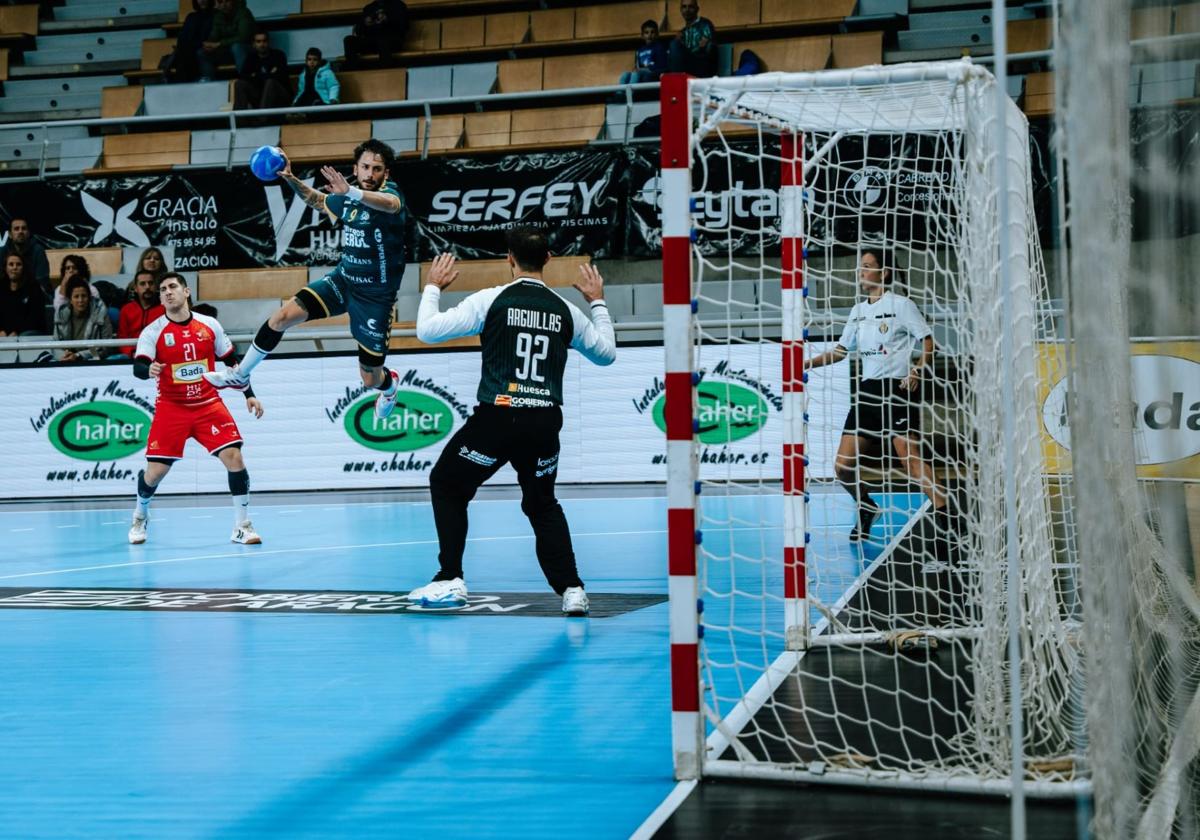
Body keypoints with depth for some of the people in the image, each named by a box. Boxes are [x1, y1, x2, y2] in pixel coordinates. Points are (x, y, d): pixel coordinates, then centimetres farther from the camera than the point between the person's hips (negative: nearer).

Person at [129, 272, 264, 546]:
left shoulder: (210, 325, 2)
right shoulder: (153, 331, -5)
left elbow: (232, 362, 11)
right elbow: (138, 367, -17)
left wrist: (249, 394, 6)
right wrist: (149, 370, -39)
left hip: (208, 404, 1)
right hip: (171, 408, -1)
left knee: (234, 457, -14)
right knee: (155, 471, -3)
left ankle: (242, 526, -3)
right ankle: (140, 517, 29)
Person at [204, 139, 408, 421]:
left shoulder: (390, 193, -20)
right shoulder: (347, 200, 0)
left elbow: (391, 204, -48)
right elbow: (317, 200, 24)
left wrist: (349, 191, -66)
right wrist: (291, 179, 5)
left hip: (375, 296, -5)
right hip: (343, 279, 5)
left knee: (370, 380, 1)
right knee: (283, 316, -13)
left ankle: (389, 384, 42)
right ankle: (239, 375, 8)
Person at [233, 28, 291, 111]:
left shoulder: (278, 55, -3)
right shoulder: (251, 57, 7)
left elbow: (280, 76, -19)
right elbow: (241, 76, -8)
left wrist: (256, 76, -8)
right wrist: (268, 75, -15)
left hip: (280, 98, -3)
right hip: (259, 96, 3)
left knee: (271, 82, -32)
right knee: (239, 83, -16)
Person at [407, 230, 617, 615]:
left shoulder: (491, 300, -4)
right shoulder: (565, 310, 7)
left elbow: (427, 330, -2)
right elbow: (606, 353, 23)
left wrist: (433, 287, 16)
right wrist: (598, 302, 36)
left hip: (496, 418, -4)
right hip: (545, 422, 4)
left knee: (446, 485, 18)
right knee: (542, 505, 23)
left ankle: (450, 580, 11)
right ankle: (571, 589, 10)